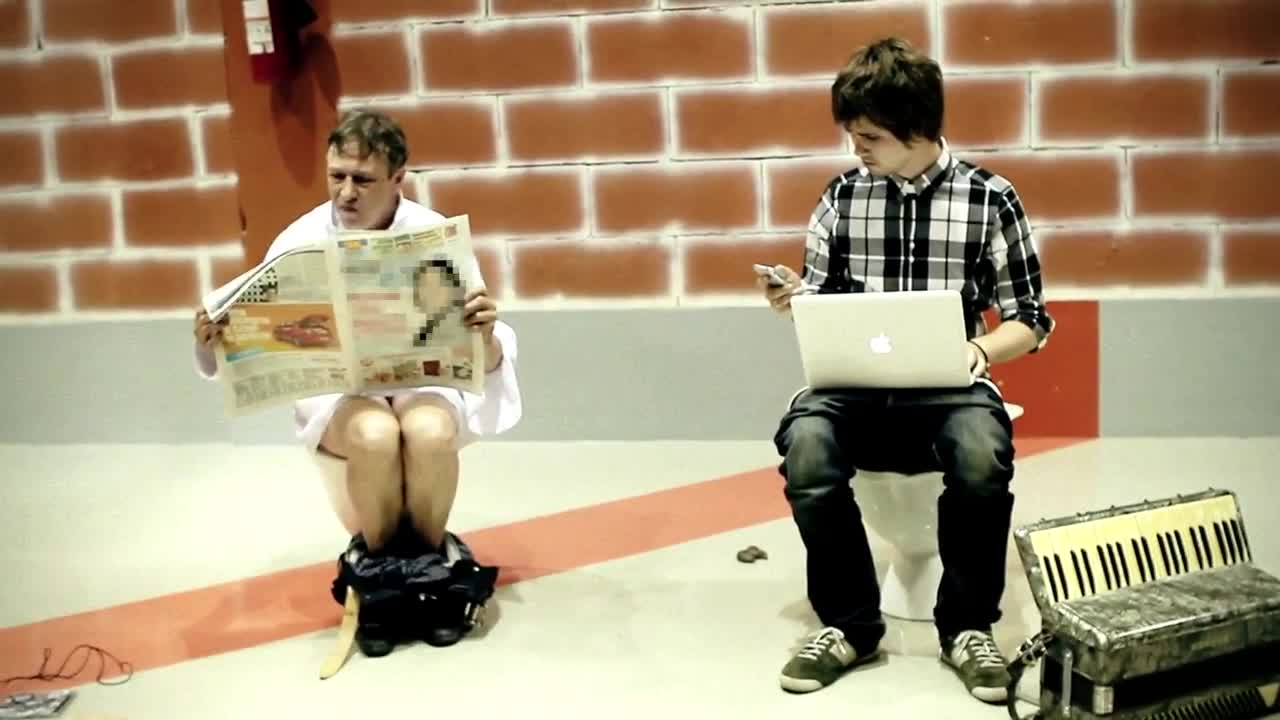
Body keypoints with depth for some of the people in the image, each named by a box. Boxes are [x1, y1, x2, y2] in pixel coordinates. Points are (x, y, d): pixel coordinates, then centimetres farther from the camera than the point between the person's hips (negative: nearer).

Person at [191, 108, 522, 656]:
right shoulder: (299, 241, -8)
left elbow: (484, 357, -9)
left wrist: (486, 336, -32)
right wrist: (213, 343, -28)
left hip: (421, 382, 0)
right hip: (335, 391, 0)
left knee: (429, 432, -35)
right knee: (375, 435, -34)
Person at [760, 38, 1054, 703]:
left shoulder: (990, 198, 3)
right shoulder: (842, 197, 9)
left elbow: (1031, 320, 6)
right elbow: (820, 303, 17)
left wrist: (981, 349, -15)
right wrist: (792, 300, -7)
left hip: (949, 386, -1)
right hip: (856, 385, 2)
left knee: (982, 454, -35)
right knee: (806, 447, -32)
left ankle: (967, 626, -10)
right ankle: (849, 624, -11)